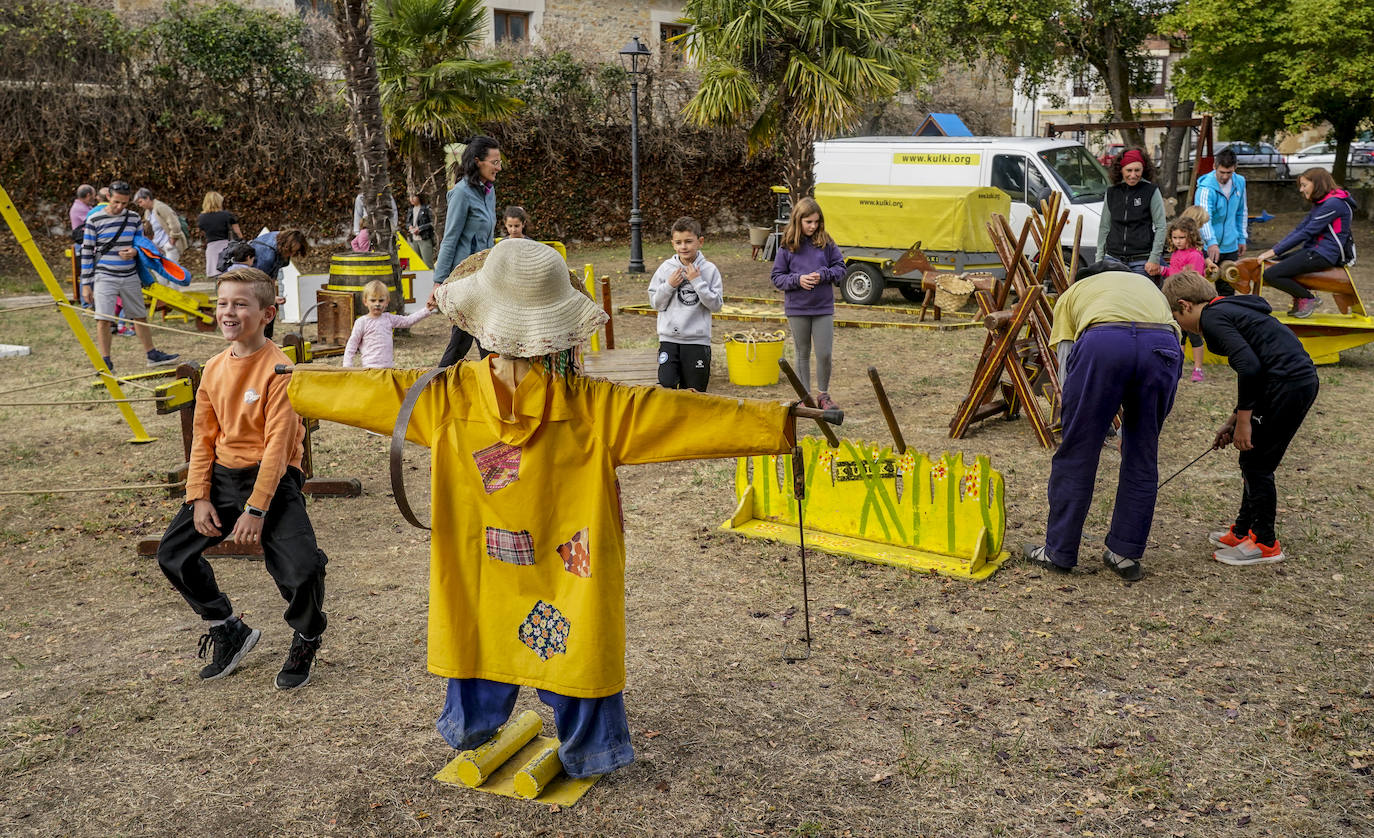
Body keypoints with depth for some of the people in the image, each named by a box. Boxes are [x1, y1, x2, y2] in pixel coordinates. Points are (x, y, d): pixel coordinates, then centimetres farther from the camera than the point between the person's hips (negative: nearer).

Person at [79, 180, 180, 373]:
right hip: (105, 276, -4)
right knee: (103, 318, -11)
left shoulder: (133, 217, 5)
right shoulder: (95, 219, -6)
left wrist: (134, 252, -9)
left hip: (130, 277, 4)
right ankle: (105, 361, -2)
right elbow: (87, 251, -3)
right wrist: (86, 284, -4)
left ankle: (152, 354, 25)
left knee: (140, 316, 13)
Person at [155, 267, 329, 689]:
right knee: (173, 553, 3)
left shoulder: (278, 368, -16)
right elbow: (203, 436, 10)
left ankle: (306, 641, 11)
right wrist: (199, 497, 0)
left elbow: (278, 443, -18)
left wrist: (255, 509, -20)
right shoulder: (214, 368, 5)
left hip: (272, 478, -7)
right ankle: (229, 630, 24)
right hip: (223, 475, 7)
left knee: (302, 569, -22)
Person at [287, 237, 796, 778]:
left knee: (479, 640, 25)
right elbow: (684, 414, -23)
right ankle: (585, 753, 36)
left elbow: (362, 390, -1)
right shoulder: (594, 406, -21)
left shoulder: (445, 397, -14)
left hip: (479, 581, 2)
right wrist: (783, 423, -21)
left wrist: (288, 386, 16)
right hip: (570, 588, -2)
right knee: (576, 649, 18)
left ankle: (469, 727, 49)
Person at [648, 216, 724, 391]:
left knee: (694, 391, 6)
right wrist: (669, 285, -11)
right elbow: (656, 303, 5)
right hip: (669, 338, 1)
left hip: (698, 340, -1)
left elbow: (716, 304, -7)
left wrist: (697, 282, -13)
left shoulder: (709, 270, -2)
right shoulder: (666, 268, 3)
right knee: (666, 385, -8)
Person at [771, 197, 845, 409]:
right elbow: (777, 277, -1)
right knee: (803, 353, 12)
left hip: (823, 307, 0)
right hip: (797, 308, 0)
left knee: (824, 353, 0)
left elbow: (840, 268, 3)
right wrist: (797, 280, -17)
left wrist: (823, 275, -15)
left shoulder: (826, 242, -1)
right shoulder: (787, 246, -3)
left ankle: (823, 394, 20)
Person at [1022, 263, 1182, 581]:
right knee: (1142, 456, 18)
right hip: (1164, 345, 3)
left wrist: (1080, 421, 32)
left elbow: (1067, 372, 23)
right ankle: (1126, 554, 26)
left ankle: (1059, 552, 21)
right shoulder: (1146, 284, 44)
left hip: (1102, 342, -3)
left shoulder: (1071, 294, 36)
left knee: (1076, 452, 10)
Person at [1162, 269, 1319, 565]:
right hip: (1302, 379, 10)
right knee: (1254, 462, 18)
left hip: (1287, 385, -10)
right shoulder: (1228, 310, 21)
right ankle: (1243, 532, 29)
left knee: (1256, 463, 1)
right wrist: (1234, 420, 25)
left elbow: (1249, 366, -21)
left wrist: (1243, 420, -14)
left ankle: (1265, 543, 11)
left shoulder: (1213, 319, -9)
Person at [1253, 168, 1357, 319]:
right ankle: (1299, 300, 11)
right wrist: (1273, 249, 4)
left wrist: (1275, 252, -16)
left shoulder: (1333, 203, -15)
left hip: (1323, 255, -10)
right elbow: (1300, 229, 13)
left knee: (1270, 274, -20)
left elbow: (1306, 233, -18)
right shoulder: (1320, 203, 17)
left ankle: (1309, 299, -4)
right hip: (1313, 250, 10)